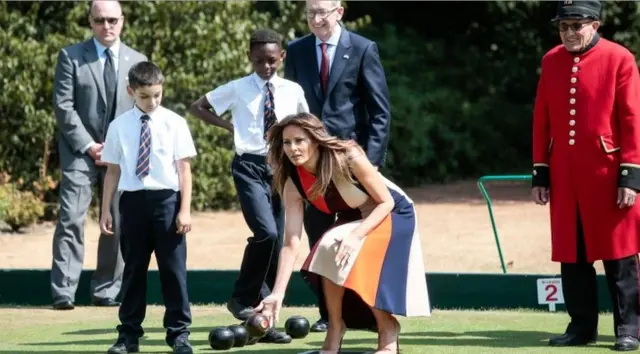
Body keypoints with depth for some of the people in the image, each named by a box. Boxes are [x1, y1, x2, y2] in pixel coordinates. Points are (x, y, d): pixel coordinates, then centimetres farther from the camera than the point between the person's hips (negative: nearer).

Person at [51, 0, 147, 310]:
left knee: (118, 224, 1)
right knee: (71, 219, -13)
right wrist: (88, 145, -12)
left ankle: (106, 291, 8)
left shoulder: (137, 61, 10)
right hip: (81, 151, -3)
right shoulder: (71, 56, 2)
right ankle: (63, 292, -14)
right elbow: (63, 105, -4)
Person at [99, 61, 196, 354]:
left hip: (166, 199, -1)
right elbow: (113, 170, 8)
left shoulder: (174, 123, 0)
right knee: (133, 268, 8)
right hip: (133, 200, 1)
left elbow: (184, 168, -1)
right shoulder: (119, 126, 4)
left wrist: (185, 210, -6)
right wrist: (105, 210, 6)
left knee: (173, 267, 2)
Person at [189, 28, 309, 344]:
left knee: (279, 245, 2)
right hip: (250, 166, -3)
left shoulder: (293, 91, 6)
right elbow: (197, 107, 11)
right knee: (265, 232, -24)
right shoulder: (237, 89, 1)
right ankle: (242, 299, -6)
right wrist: (229, 126, 2)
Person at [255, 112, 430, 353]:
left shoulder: (349, 158, -31)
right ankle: (335, 333, -5)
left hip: (393, 214, -5)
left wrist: (356, 235, -37)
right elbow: (291, 244, -19)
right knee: (329, 253, -23)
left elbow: (386, 202, -22)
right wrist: (278, 293, -28)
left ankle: (389, 334, -8)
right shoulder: (293, 184, -17)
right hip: (354, 219, 5)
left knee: (359, 263, -27)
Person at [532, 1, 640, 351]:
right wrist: (540, 173, 9)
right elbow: (542, 120, 12)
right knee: (571, 255, 8)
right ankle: (581, 326, 17)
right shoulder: (551, 61, 8)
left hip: (607, 174, -4)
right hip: (564, 176, 4)